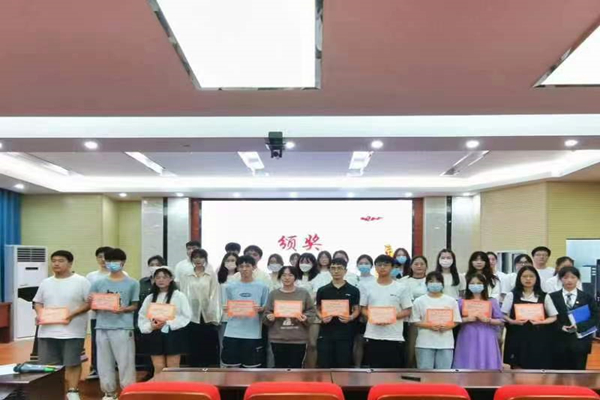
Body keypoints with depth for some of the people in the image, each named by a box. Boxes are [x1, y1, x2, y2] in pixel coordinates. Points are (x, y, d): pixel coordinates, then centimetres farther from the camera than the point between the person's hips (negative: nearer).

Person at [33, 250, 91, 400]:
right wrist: (39, 314, -2)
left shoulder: (81, 281, -4)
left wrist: (73, 313, -19)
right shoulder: (45, 283, 12)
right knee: (49, 365, 9)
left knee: (72, 364, -1)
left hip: (72, 331, -5)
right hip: (47, 331, 5)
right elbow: (38, 302, 19)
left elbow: (90, 302, -7)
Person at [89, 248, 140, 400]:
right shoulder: (98, 283, 10)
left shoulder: (132, 283, 1)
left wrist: (123, 309, -17)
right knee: (104, 362, 9)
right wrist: (92, 302, -9)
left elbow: (135, 306, 2)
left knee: (125, 361, -2)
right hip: (102, 327, 4)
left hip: (123, 327, -3)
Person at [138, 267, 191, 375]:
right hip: (155, 336, 3)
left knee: (173, 369, 2)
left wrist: (167, 323, -16)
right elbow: (142, 318, 8)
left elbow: (186, 316, -6)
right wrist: (151, 326, -12)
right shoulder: (149, 298, 13)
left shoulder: (179, 296, 1)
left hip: (173, 335, -3)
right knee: (158, 368, 4)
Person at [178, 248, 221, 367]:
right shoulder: (185, 277, 7)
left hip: (208, 317, -1)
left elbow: (215, 296, 0)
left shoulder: (212, 276, 4)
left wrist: (215, 317, -6)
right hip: (192, 317, 1)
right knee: (194, 350, 6)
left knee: (210, 350, 1)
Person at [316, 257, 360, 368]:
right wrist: (322, 317, -11)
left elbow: (357, 309, 6)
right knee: (324, 365, 3)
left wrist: (351, 317, -15)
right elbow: (318, 309, 11)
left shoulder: (353, 290, 4)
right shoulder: (322, 290, 7)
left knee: (343, 365, 4)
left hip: (345, 334, -1)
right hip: (326, 333, 1)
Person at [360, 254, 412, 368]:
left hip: (394, 336, -1)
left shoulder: (401, 288, 1)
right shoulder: (369, 287, 7)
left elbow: (407, 311, 1)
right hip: (373, 336, 2)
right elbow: (363, 309, 10)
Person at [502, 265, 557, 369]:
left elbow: (553, 317, 8)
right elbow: (504, 315, 4)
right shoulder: (511, 295, 4)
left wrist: (541, 321, -10)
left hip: (538, 338, 1)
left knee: (537, 369, 4)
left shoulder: (544, 297, 7)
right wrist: (513, 321, -16)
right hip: (517, 337, -1)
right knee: (518, 368, 2)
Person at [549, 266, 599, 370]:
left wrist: (579, 326, -15)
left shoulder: (587, 298, 7)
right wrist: (560, 327, -15)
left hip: (580, 342, 1)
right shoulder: (552, 297, 4)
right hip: (559, 342, 0)